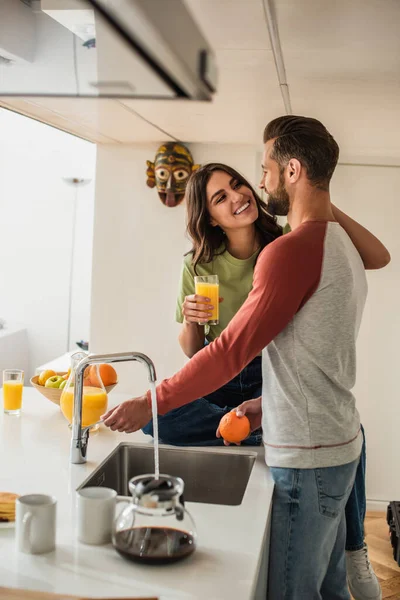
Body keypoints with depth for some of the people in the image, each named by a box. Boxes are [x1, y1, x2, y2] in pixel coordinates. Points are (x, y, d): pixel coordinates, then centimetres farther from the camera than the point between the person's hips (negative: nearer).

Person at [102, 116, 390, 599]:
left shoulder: (293, 250, -20)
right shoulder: (341, 244, 11)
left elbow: (232, 350, -20)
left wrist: (152, 403, -13)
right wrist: (267, 404, 16)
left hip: (306, 459, -10)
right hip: (338, 446, 10)